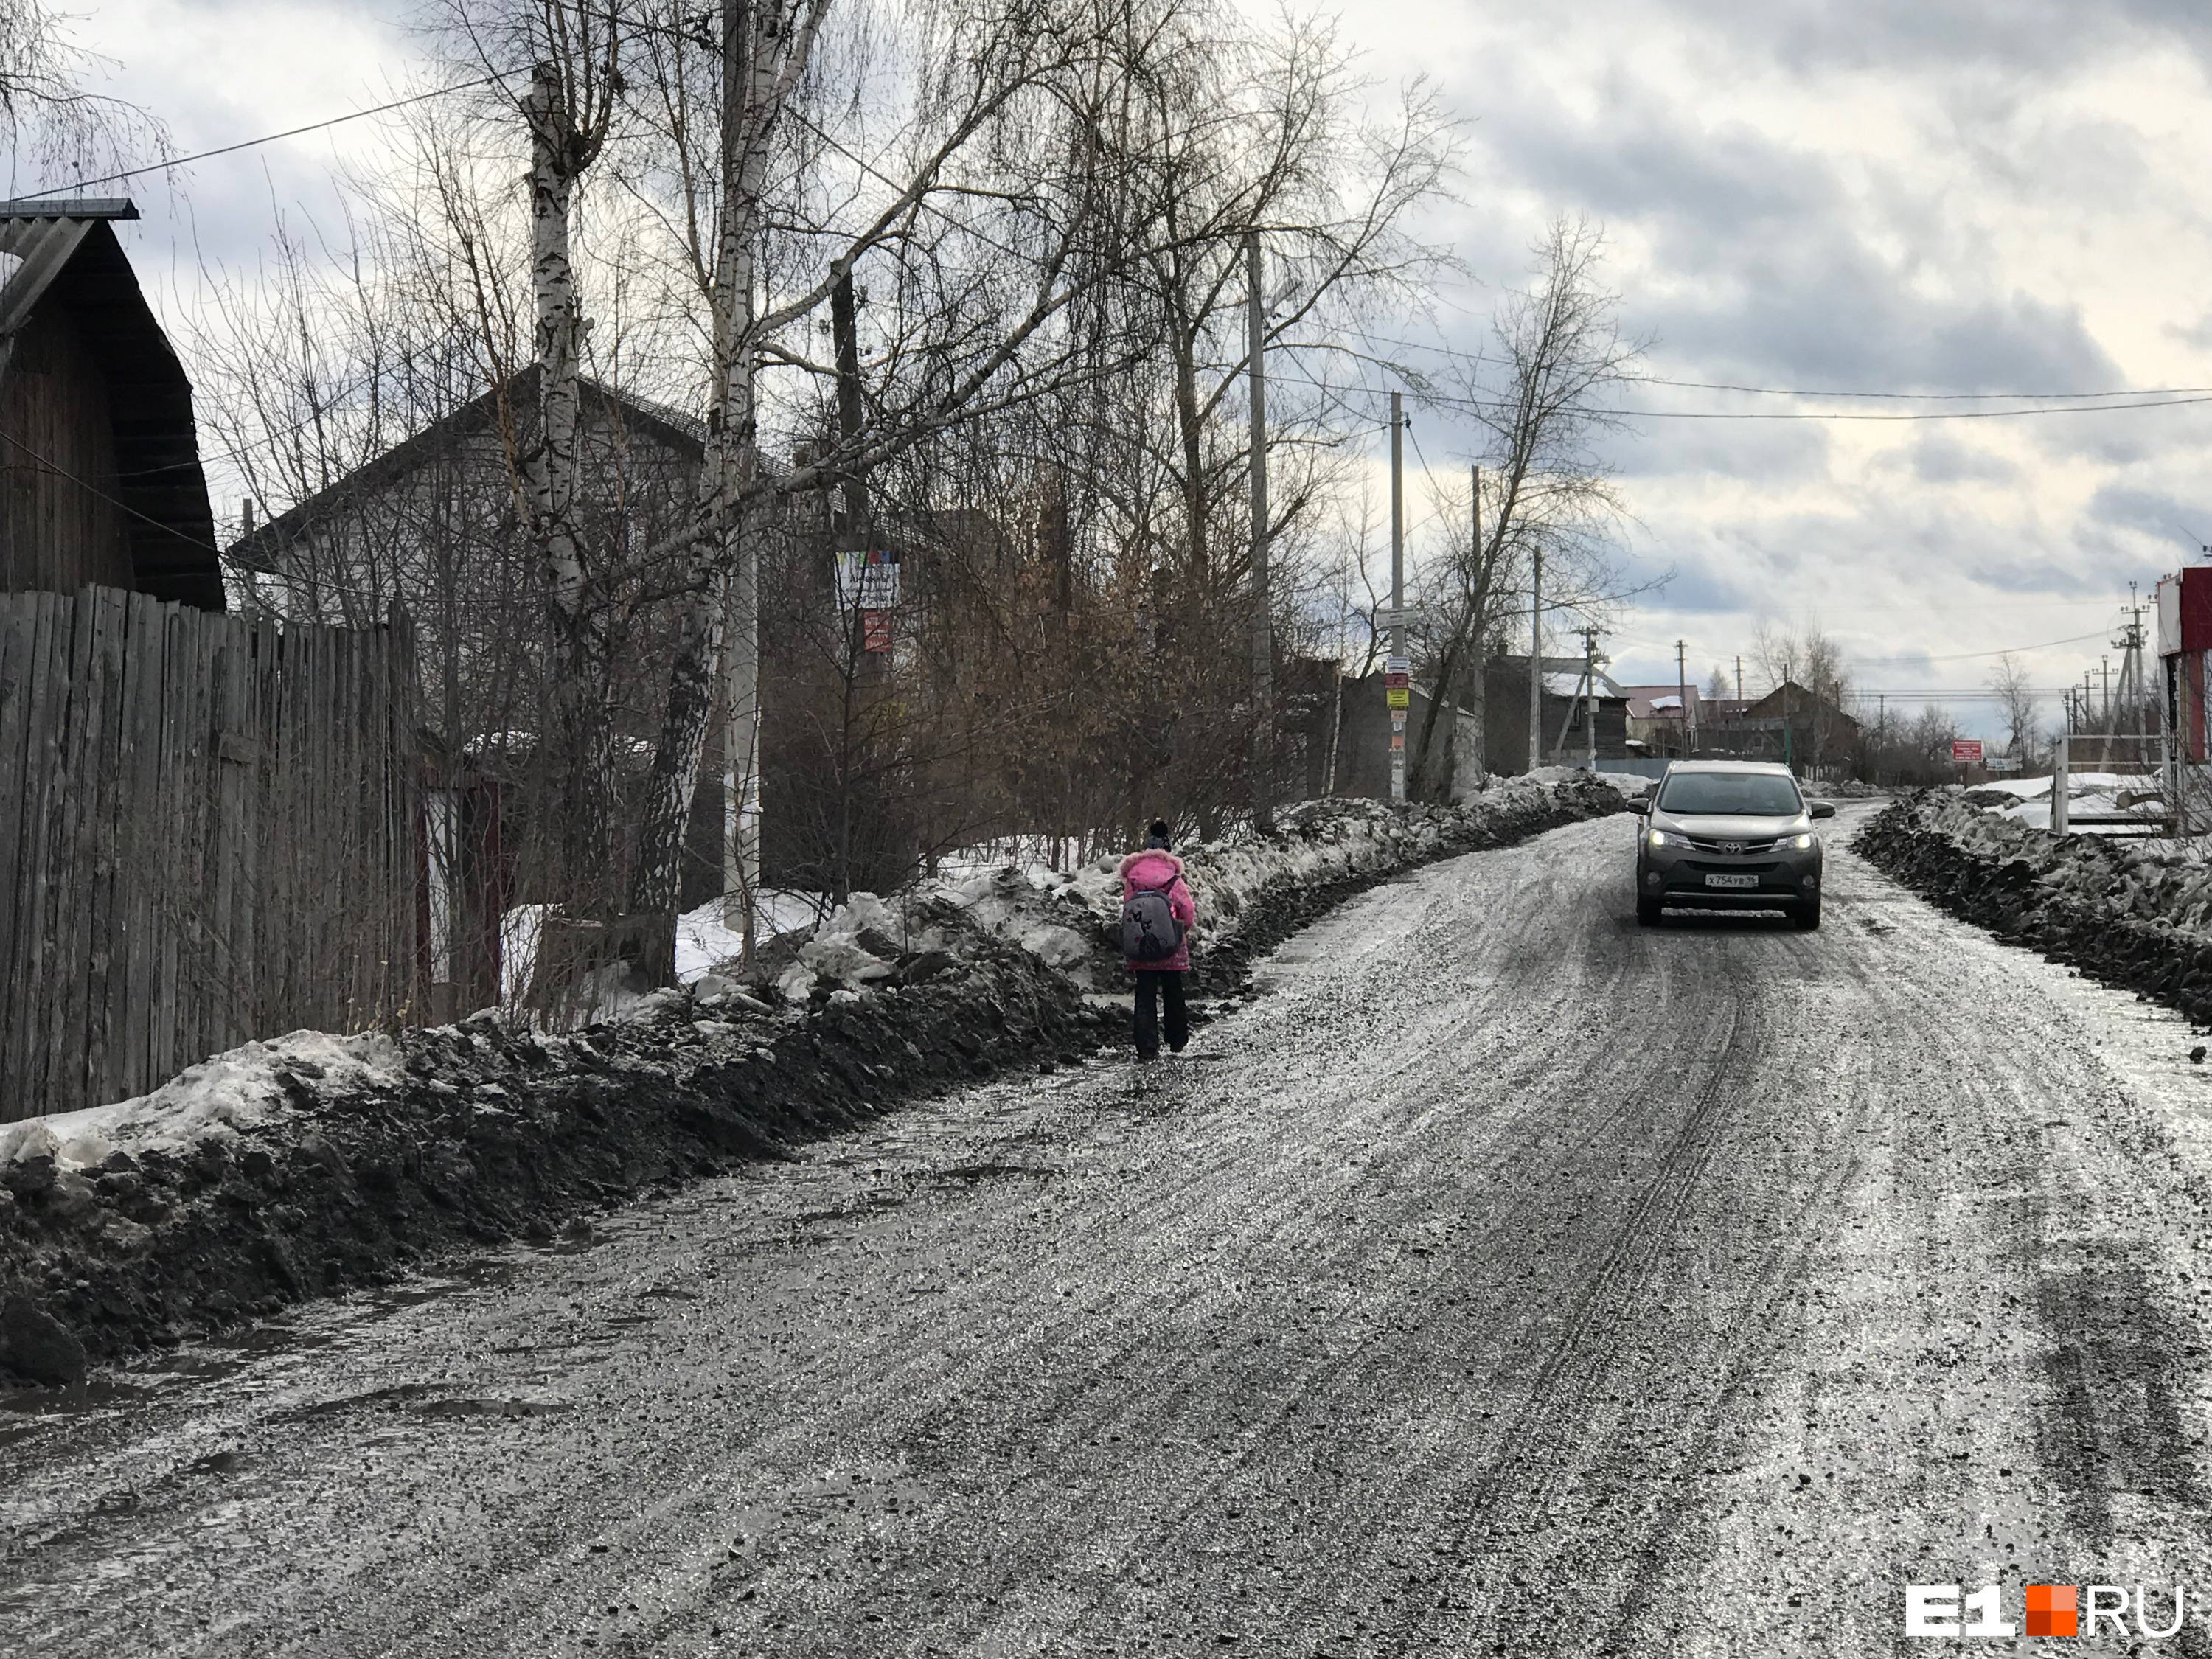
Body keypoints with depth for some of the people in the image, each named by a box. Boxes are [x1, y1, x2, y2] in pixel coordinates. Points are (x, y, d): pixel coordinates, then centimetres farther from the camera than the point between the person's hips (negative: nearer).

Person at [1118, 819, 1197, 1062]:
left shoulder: (1131, 880, -2)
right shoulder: (1173, 880, -8)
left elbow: (1126, 910, 2)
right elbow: (1189, 912, -7)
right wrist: (1183, 930, 13)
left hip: (1139, 951, 1)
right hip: (1171, 951, -1)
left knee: (1145, 998, 5)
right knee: (1173, 995, 16)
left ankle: (1147, 1048, -3)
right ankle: (1177, 1041, 28)